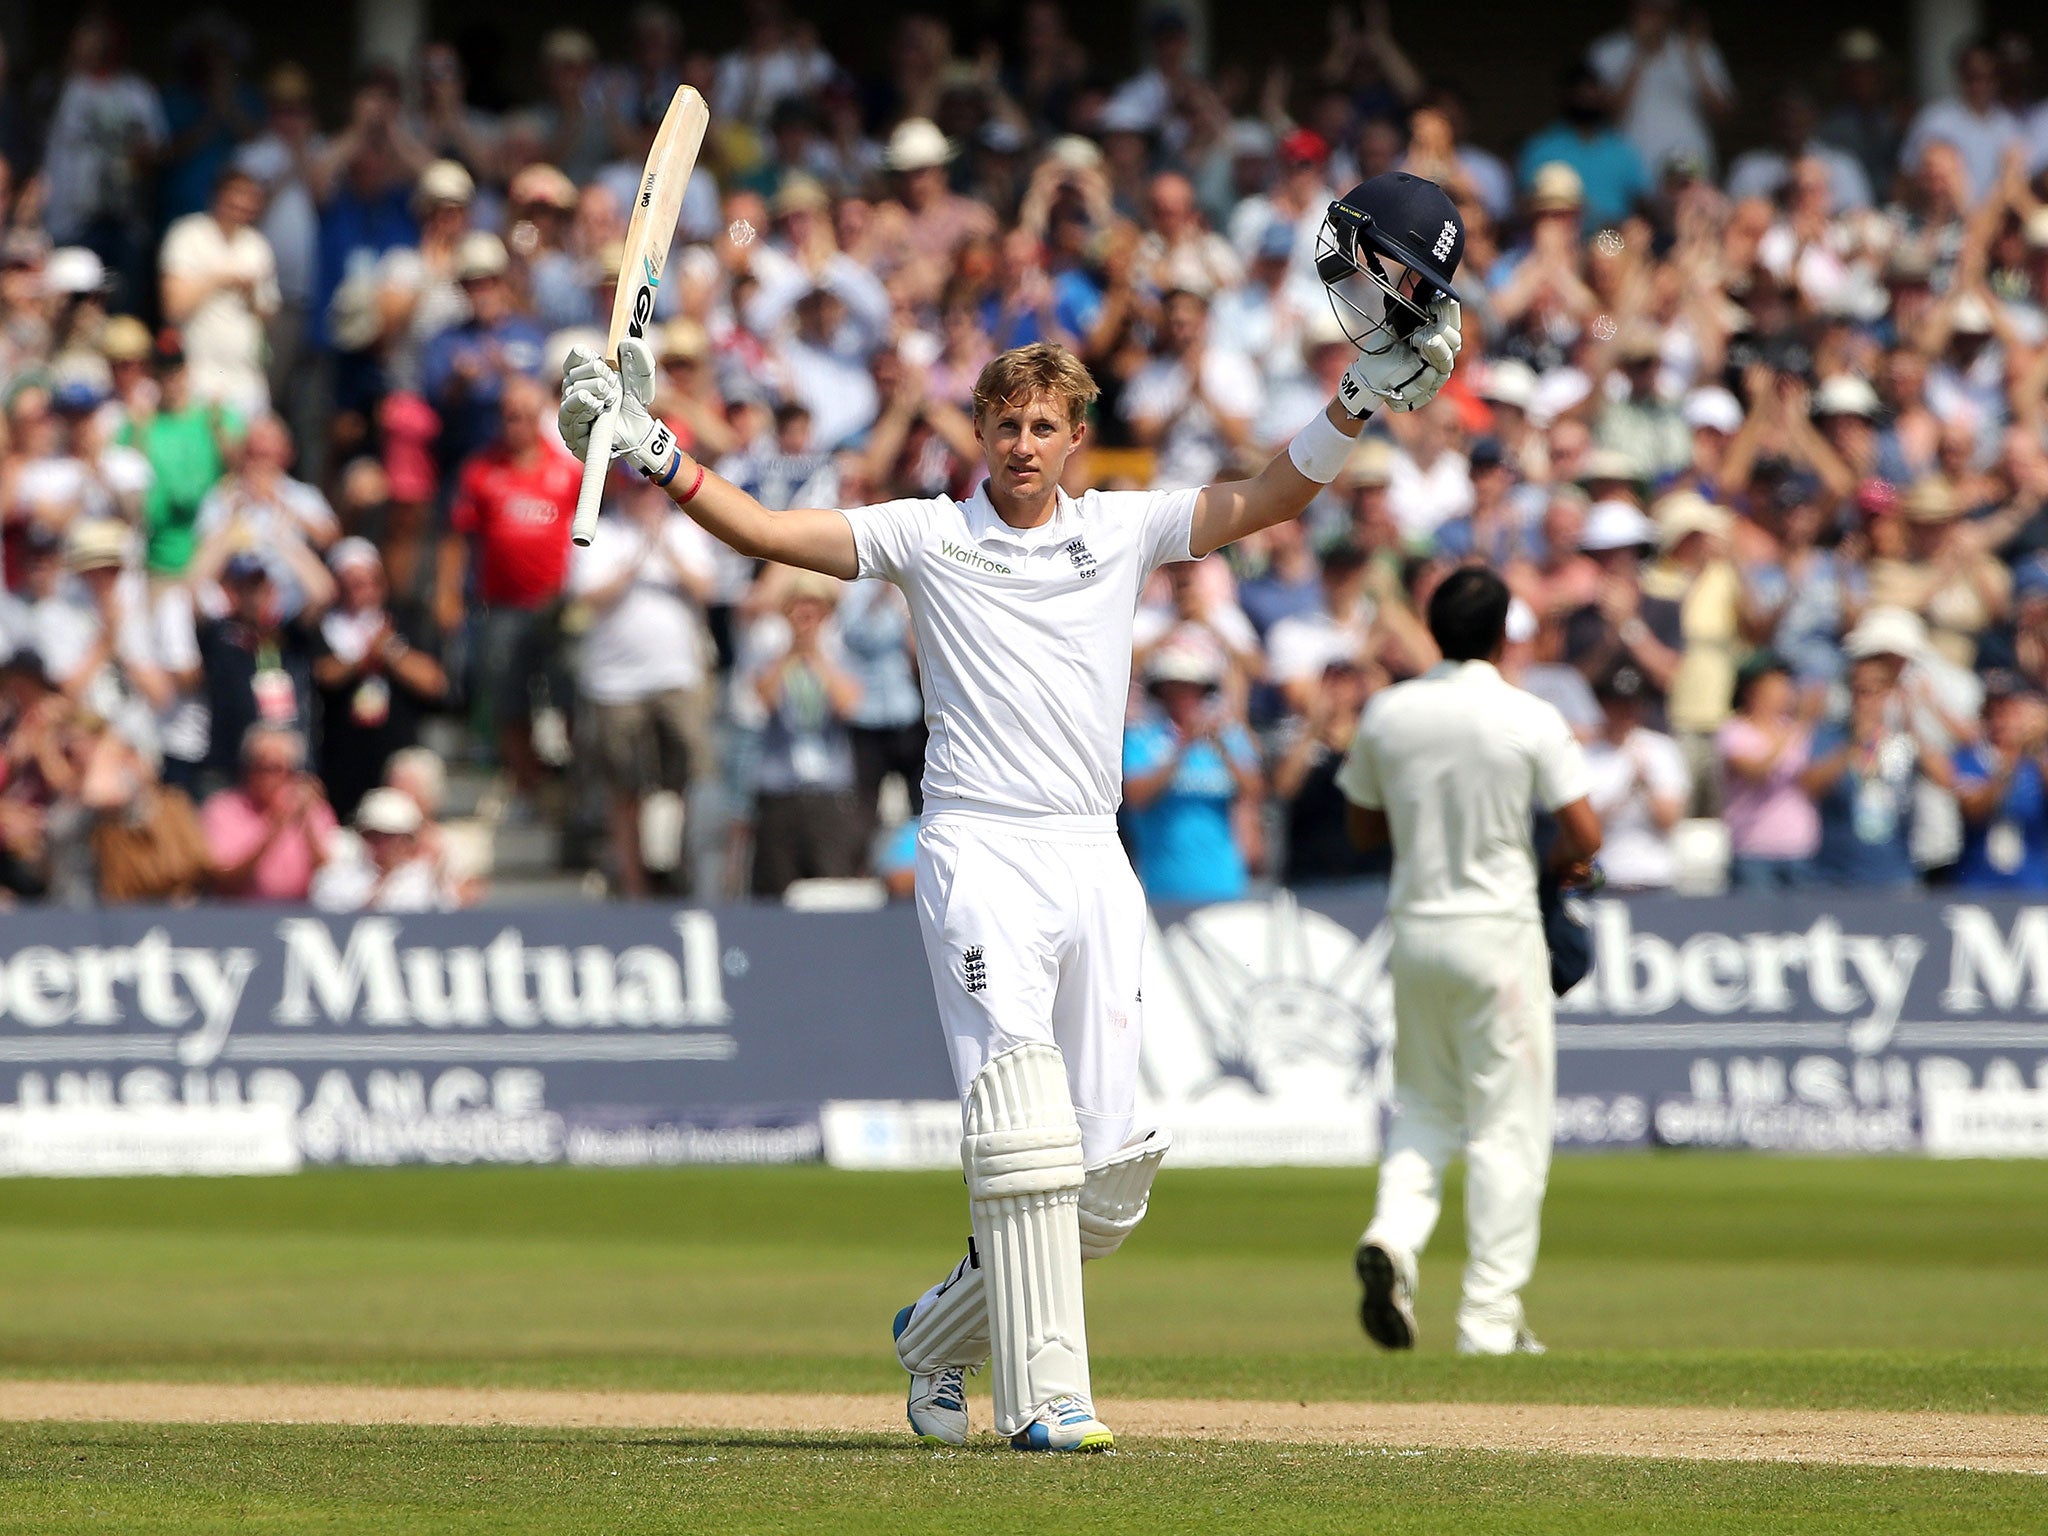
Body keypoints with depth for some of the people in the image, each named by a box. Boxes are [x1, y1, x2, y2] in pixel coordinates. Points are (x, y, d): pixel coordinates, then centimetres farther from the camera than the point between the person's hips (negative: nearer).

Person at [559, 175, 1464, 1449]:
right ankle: (1045, 1392, -21)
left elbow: (1271, 499, 7)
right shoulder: (929, 536, 6)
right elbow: (769, 532, 1)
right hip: (981, 854, -4)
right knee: (1023, 1124, -20)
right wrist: (658, 455, -10)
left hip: (1096, 863, 4)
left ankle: (946, 1331, 25)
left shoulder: (1125, 529, 13)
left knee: (1108, 1176, 2)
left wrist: (1366, 396, -5)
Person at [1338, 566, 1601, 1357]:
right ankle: (1490, 1316, 1)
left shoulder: (1385, 714, 1)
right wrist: (1560, 862, 9)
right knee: (1508, 1125, 3)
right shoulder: (1529, 719, -11)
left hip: (1416, 929, 4)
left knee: (1425, 1104, 20)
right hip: (1499, 929, -4)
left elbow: (1364, 828, 12)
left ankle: (1393, 1233, -7)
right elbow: (1585, 833, -12)